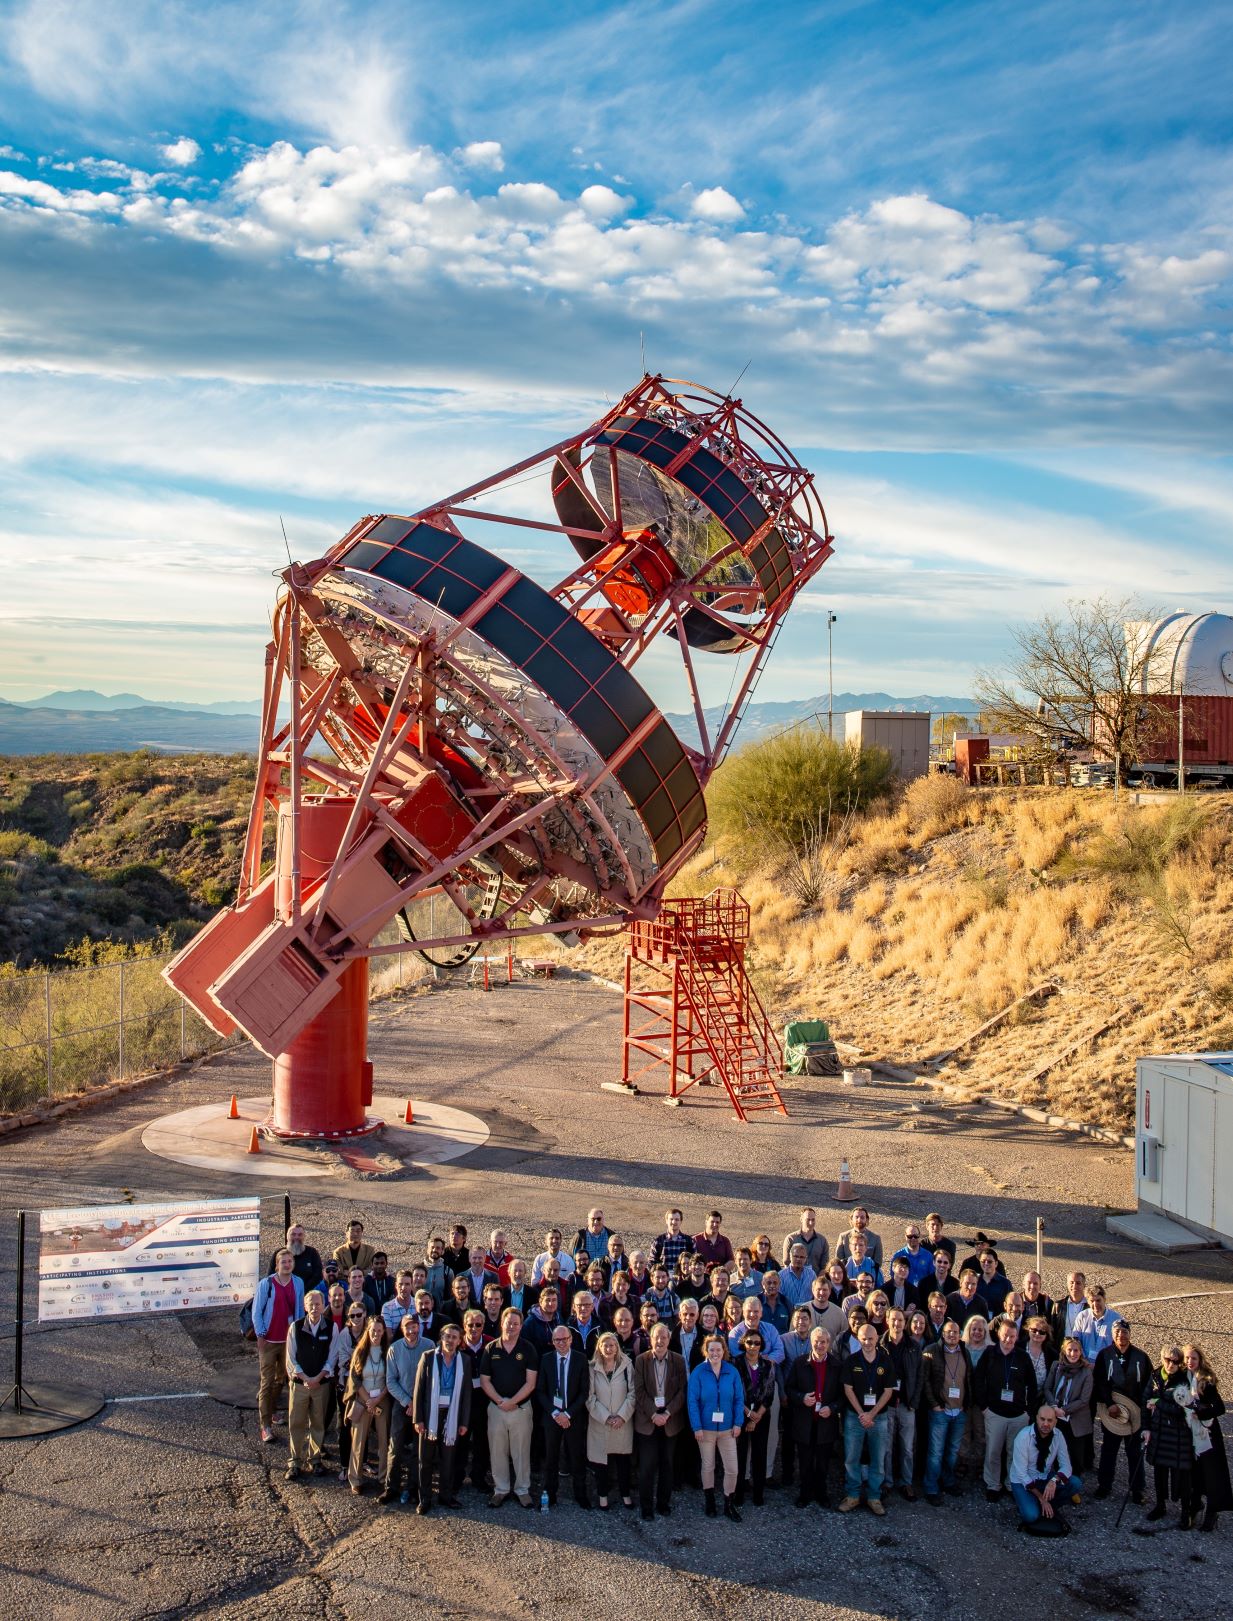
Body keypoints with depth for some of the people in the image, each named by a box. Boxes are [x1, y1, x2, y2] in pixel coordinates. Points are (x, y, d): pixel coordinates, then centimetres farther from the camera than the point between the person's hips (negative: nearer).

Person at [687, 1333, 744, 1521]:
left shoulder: (732, 1372, -2)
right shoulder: (698, 1372, -8)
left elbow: (739, 1399, 2)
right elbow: (692, 1401, -9)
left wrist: (738, 1423, -6)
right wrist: (697, 1427, -13)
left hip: (727, 1428, 2)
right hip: (706, 1428, -1)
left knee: (732, 1468, 0)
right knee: (708, 1466, 11)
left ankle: (729, 1504, 18)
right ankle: (710, 1502, 28)